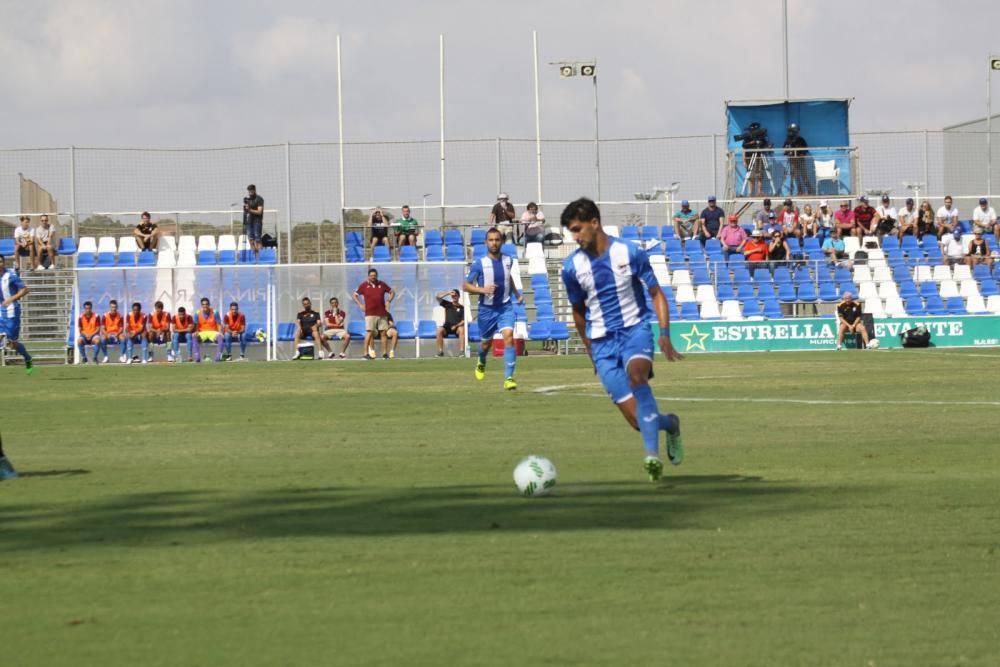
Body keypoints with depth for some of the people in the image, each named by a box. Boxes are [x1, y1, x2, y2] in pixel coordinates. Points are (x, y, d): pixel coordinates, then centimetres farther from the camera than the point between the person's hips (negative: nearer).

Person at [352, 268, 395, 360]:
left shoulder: (382, 284, 9)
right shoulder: (364, 286, 4)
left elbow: (392, 292, 21)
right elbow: (354, 295, 9)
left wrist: (389, 301, 5)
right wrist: (360, 305, -3)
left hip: (382, 313, 3)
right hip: (370, 314, -3)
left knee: (383, 332, 2)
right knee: (370, 333, -10)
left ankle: (385, 353, 8)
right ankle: (366, 353, -8)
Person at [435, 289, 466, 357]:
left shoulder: (462, 308, 7)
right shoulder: (447, 304, 12)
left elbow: (464, 321, -1)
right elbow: (437, 296, 3)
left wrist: (456, 326, -17)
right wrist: (448, 293, -5)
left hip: (457, 327, -1)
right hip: (447, 327, 1)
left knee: (462, 329, -35)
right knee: (440, 330, -31)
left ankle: (461, 351, -38)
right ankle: (440, 351, -29)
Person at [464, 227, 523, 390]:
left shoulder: (508, 261, 1)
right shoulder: (479, 264, -10)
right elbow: (466, 286, -7)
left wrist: (517, 294, 22)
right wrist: (483, 289, -23)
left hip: (505, 307, 1)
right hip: (487, 308, -1)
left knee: (508, 337, -19)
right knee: (486, 341, 16)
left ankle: (509, 378, -20)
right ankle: (481, 363, 52)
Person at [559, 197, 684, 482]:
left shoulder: (630, 254, -7)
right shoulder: (572, 267, -1)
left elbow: (656, 294, 3)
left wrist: (665, 335, -8)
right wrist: (591, 353, 18)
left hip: (635, 330, -2)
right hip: (603, 342, 2)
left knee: (636, 375, -36)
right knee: (638, 420, -7)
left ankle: (652, 455, -40)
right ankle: (669, 424, 29)